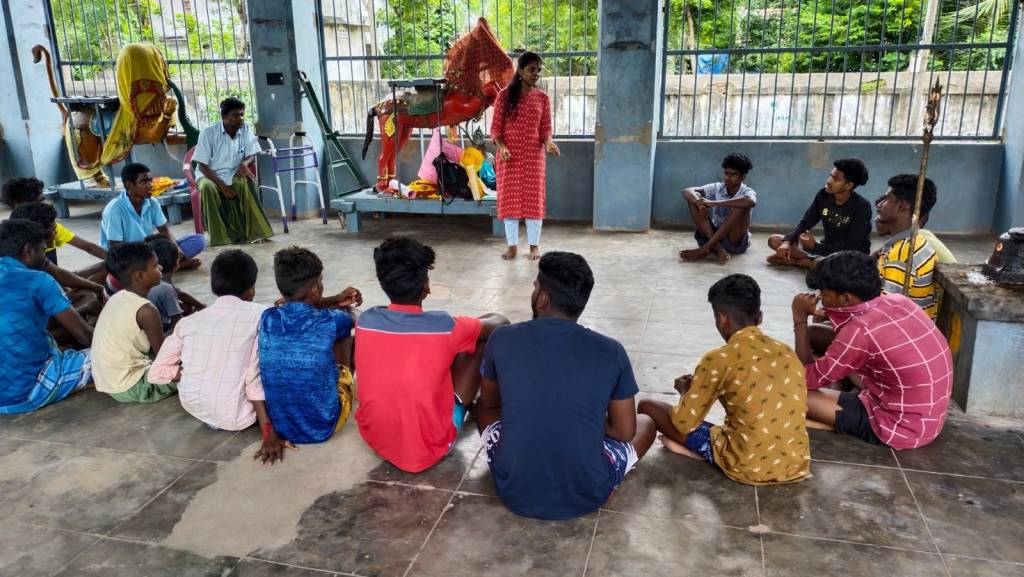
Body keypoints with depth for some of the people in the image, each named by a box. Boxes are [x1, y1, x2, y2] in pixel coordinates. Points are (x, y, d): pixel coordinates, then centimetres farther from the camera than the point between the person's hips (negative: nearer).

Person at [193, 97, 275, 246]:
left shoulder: (245, 129, -4)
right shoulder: (208, 133, -14)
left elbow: (251, 155, 2)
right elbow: (202, 166, -13)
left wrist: (244, 163, -24)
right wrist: (222, 186, -24)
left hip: (233, 175, 2)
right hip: (210, 176, -2)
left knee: (246, 182, -31)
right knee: (208, 188, -36)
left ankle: (253, 231, -26)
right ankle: (220, 235, -26)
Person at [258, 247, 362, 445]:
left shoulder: (267, 318, -9)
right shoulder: (330, 322, -18)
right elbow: (351, 319, 9)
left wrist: (334, 300, 16)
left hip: (279, 426, 3)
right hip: (324, 427, -3)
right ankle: (346, 374, 45)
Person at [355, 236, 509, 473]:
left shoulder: (365, 321, -9)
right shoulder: (443, 326, -20)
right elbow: (500, 322, 1)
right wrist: (465, 329, 22)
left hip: (374, 439, 4)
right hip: (428, 449, -4)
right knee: (483, 340, 8)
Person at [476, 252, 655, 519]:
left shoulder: (502, 339, -7)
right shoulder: (611, 351, -9)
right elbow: (624, 432, 2)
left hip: (515, 493, 2)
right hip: (586, 496, -1)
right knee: (646, 423, 27)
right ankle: (596, 483, 5)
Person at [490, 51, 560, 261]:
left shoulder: (542, 98, 4)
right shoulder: (505, 95, -2)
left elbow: (545, 128, 6)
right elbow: (495, 127, -1)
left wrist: (548, 142, -15)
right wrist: (501, 146, -17)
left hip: (533, 155, 1)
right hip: (509, 155, -1)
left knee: (533, 198, 3)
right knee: (509, 198, 2)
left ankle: (534, 245, 13)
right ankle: (512, 245, 12)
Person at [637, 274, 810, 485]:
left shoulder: (719, 359, -13)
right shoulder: (787, 353, 5)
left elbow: (684, 423, -7)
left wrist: (686, 391, 14)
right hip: (797, 466, 5)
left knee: (647, 406, 4)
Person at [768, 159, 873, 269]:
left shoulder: (861, 206, -21)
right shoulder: (823, 195, -5)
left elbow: (852, 247, -23)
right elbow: (804, 224, -1)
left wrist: (816, 247, -21)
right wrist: (787, 242, -20)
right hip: (827, 248, 5)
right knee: (774, 240, -6)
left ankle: (794, 261, -16)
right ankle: (816, 261, -15)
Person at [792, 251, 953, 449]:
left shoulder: (861, 331, -25)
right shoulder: (899, 302, -1)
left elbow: (808, 379, -13)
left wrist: (800, 319, -8)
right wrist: (833, 318, 6)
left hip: (902, 428, -8)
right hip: (928, 418, 8)